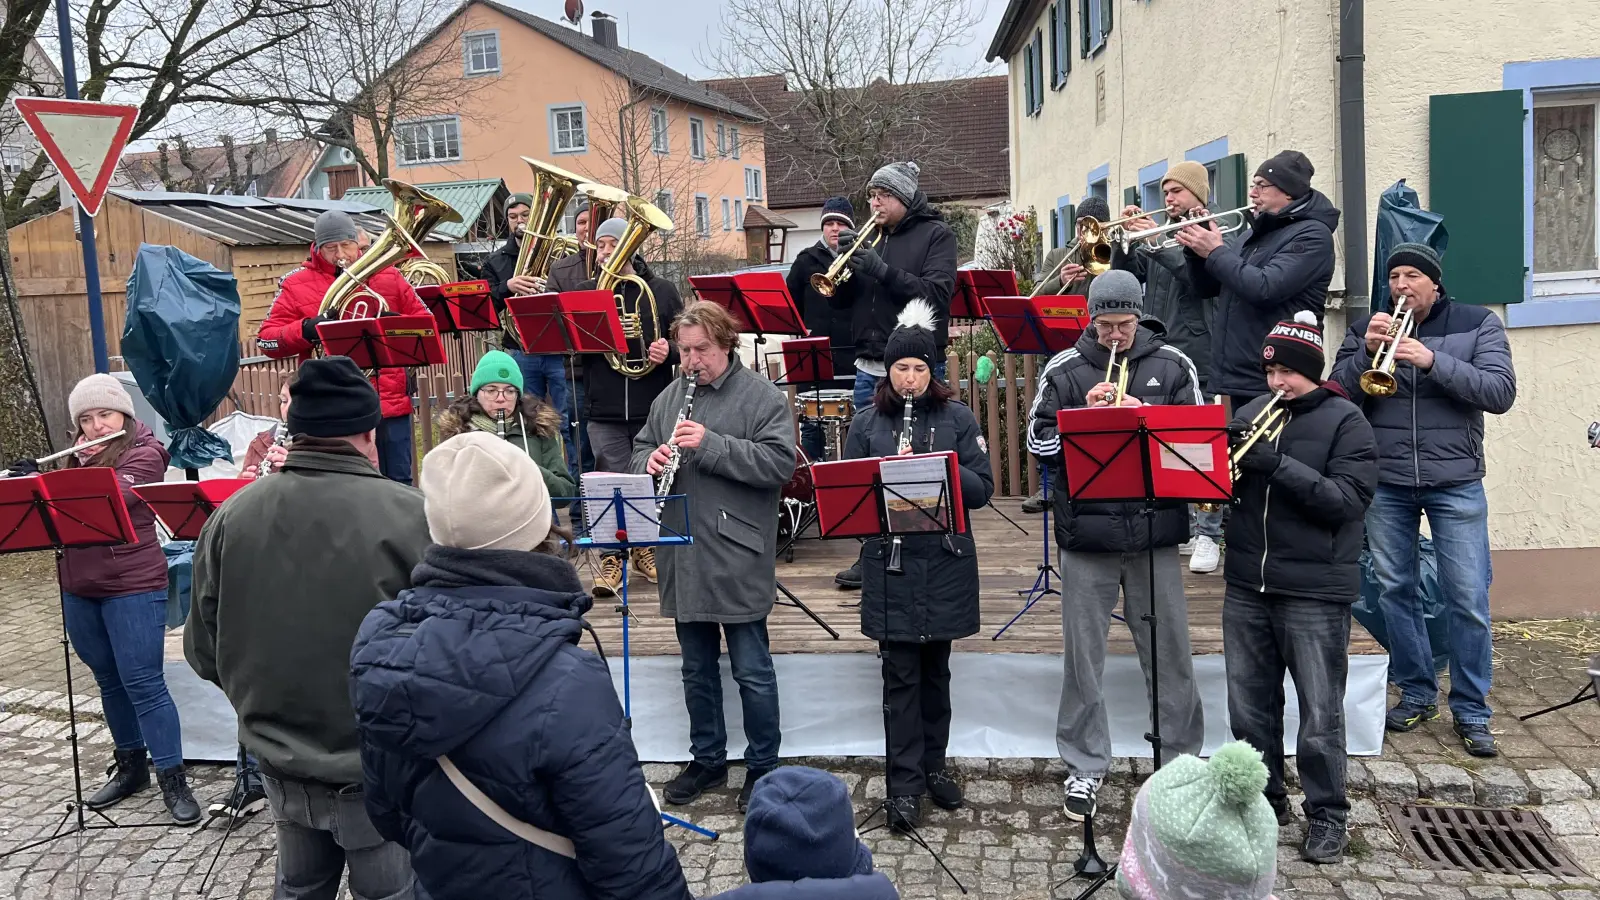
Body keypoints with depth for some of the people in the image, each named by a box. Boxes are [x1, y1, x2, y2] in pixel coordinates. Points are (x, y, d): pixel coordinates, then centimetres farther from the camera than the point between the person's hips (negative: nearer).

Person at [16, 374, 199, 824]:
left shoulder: (145, 454, -8)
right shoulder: (80, 457, 12)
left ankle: (174, 779, 3)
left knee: (143, 683, -5)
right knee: (108, 681, 15)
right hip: (79, 589, 6)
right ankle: (130, 766, 29)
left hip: (132, 588, -6)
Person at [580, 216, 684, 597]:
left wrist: (669, 351, -15)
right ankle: (611, 559, 6)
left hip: (654, 405, 1)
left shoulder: (661, 291, 5)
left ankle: (646, 547, 29)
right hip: (605, 409, 0)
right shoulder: (584, 293, 8)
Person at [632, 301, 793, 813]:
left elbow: (780, 463, -17)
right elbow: (641, 449, 19)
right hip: (684, 559, 6)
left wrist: (712, 445, -22)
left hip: (738, 559, -6)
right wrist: (651, 460, -5)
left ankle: (763, 766, 20)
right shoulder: (669, 399, 11)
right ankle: (707, 760, 32)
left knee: (751, 670, 4)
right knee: (697, 669, 17)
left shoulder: (763, 398, -7)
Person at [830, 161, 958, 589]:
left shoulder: (935, 234, 0)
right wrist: (845, 264, -7)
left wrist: (882, 271, -21)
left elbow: (937, 293, -15)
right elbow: (840, 299, 12)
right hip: (869, 368, 6)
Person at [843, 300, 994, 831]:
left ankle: (933, 765, 30)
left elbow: (982, 488, -3)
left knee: (936, 669, 14)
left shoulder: (957, 418, 2)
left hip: (945, 563, 1)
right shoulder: (867, 423, 3)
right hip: (890, 566, -1)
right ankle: (904, 783, 11)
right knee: (900, 674, 2)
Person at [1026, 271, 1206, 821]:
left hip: (1156, 531, 0)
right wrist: (1086, 415, -14)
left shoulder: (1172, 366, 4)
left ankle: (1182, 759, 27)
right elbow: (1039, 442, 0)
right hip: (1086, 533, 0)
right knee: (1083, 656, 8)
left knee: (1170, 652, 9)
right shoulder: (1064, 370, 3)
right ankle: (1085, 766, 22)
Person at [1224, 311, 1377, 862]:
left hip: (1315, 592, -5)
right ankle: (1265, 800, 31)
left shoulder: (1345, 422, -5)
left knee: (1319, 715, 4)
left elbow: (1349, 500, -16)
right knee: (1249, 708, 14)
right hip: (1246, 587, 5)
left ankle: (1327, 817, 20)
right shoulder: (1251, 414, 8)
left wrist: (1278, 464, -24)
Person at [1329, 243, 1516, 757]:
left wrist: (1432, 361, -21)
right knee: (1395, 591, 8)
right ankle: (1417, 694, 23)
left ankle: (1471, 712, 9)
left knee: (1468, 599, -2)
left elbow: (1501, 393, -10)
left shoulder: (1478, 325, 3)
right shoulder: (1365, 330, 7)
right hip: (1385, 486, 2)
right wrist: (1365, 353, -16)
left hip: (1456, 483, -2)